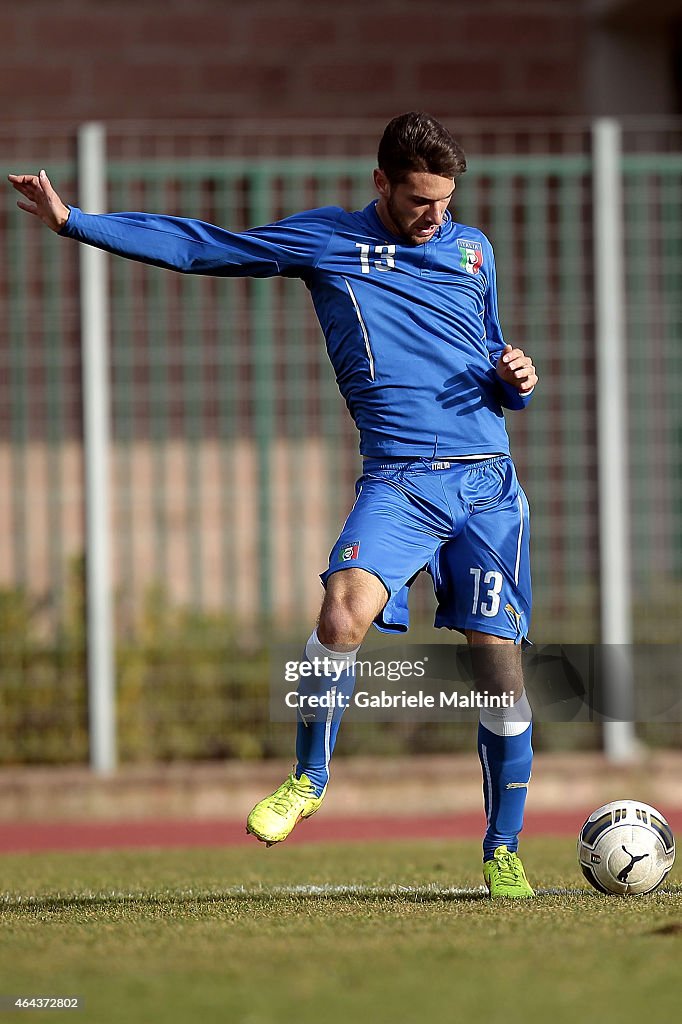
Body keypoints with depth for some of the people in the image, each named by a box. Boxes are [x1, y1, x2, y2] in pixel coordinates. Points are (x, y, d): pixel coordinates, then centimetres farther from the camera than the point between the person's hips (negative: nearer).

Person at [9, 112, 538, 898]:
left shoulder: (471, 248, 17)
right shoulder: (324, 239, 9)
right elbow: (194, 246, 11)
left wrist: (515, 380, 3)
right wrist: (71, 221, 7)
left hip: (488, 482, 2)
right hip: (396, 479, -2)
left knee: (498, 662, -3)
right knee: (345, 610, -29)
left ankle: (503, 852, 11)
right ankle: (308, 779, -7)